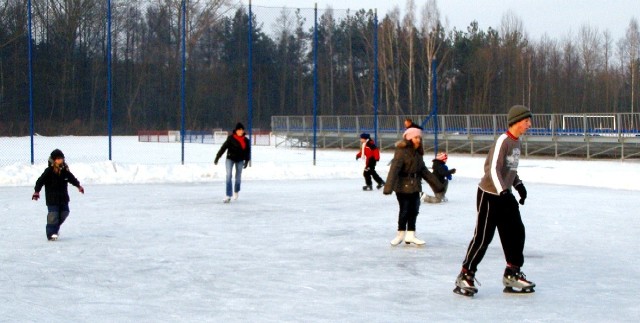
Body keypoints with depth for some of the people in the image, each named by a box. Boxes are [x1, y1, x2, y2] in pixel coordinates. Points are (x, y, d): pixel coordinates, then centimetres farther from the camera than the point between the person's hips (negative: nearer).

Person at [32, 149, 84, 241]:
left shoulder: (65, 170, 3)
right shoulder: (48, 171, -14)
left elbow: (72, 178, 21)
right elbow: (40, 181, -17)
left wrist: (78, 185, 27)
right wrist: (36, 191, -26)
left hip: (63, 198, 6)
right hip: (52, 199, -6)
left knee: (64, 213, 13)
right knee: (53, 215, -11)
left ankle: (56, 228, 33)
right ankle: (51, 233, -7)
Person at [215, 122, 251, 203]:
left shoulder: (246, 140, -5)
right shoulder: (231, 138, -14)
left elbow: (247, 151, 6)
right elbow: (223, 148, -13)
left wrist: (246, 161, 4)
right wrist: (217, 158, -14)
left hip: (240, 160, 3)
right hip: (230, 159, -3)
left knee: (238, 177, 12)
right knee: (228, 176, -13)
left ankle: (236, 191, 41)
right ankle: (228, 196, -14)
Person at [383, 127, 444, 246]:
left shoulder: (418, 153, 9)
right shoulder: (402, 151, -15)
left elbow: (423, 170, 18)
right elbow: (394, 169, -23)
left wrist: (436, 184, 19)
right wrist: (389, 187, -32)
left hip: (415, 186, 7)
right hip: (403, 186, -7)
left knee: (414, 210, 7)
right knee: (404, 211, 1)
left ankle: (410, 235, 15)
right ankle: (401, 234, 17)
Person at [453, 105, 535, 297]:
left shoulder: (516, 142, 9)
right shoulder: (502, 141, -19)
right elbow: (493, 169, -25)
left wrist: (518, 185, 20)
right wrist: (502, 191, -33)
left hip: (505, 195, 9)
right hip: (489, 194, -9)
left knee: (516, 232, 8)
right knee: (483, 236, -6)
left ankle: (512, 274, 19)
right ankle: (465, 276, 4)